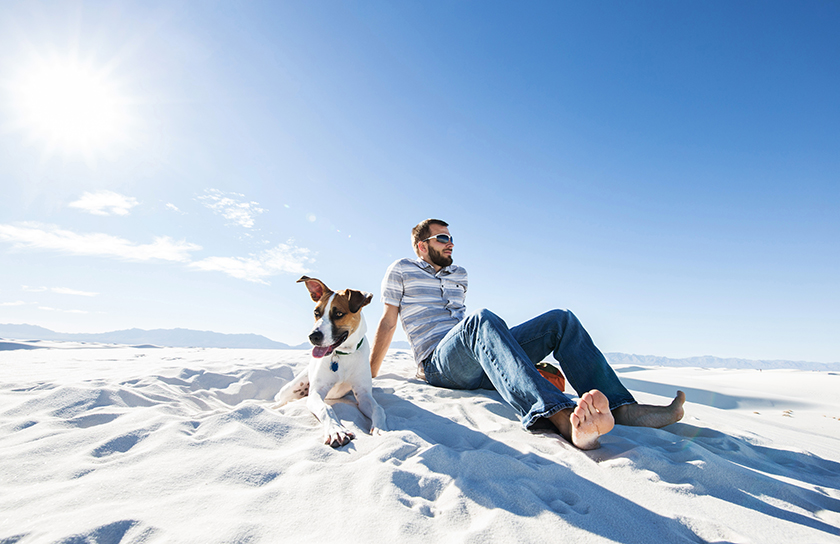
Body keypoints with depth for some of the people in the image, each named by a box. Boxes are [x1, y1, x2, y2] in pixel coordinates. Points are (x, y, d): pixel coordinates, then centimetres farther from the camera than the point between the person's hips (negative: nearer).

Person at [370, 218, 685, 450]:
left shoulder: (458, 275, 27)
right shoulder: (402, 271, 10)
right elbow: (388, 323, 6)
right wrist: (367, 380, 2)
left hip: (481, 361, 7)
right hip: (440, 364, -6)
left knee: (561, 320, -9)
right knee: (481, 319, -40)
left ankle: (622, 407, -23)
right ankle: (563, 419, -61)